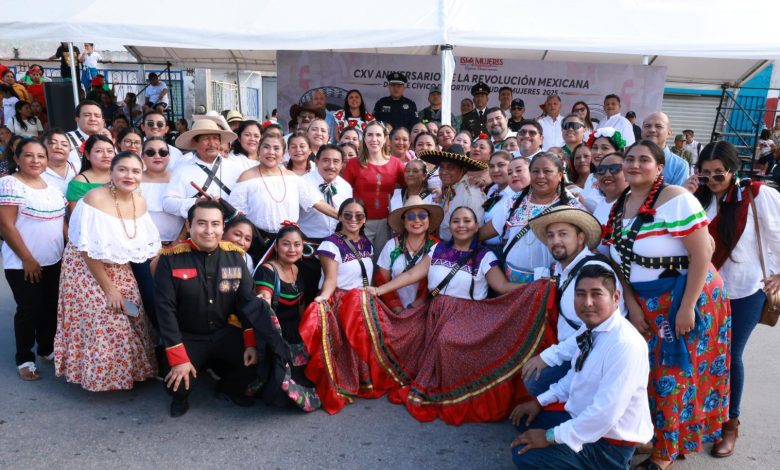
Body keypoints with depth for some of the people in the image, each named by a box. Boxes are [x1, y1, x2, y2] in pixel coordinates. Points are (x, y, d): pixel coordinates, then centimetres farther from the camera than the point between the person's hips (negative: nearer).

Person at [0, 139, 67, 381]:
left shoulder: (51, 186, 9)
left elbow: (61, 221, 16)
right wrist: (27, 259, -16)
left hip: (54, 261, 6)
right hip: (23, 264, -6)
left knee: (51, 307, 14)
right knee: (29, 309, 2)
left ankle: (46, 349, 32)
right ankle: (24, 359, 18)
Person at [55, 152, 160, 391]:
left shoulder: (140, 203, -4)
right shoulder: (95, 199, -22)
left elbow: (148, 246, 3)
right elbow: (89, 251, -21)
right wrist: (109, 288, -18)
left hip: (120, 270, 6)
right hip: (88, 270, -6)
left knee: (132, 320, 8)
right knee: (101, 325, -2)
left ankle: (129, 369, 28)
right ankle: (101, 375, 20)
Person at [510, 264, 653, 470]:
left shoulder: (625, 344, -29)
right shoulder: (588, 329, 0)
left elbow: (606, 413, -31)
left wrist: (552, 436, -24)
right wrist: (540, 401, 7)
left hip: (609, 444, -9)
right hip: (581, 419, 9)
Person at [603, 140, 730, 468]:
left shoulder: (676, 199, -17)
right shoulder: (619, 207, 5)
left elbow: (702, 254, -20)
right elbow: (622, 261, 7)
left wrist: (687, 307, -21)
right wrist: (632, 304, -3)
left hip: (686, 299, -6)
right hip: (646, 304, 6)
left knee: (675, 375, 4)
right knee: (646, 371, 12)